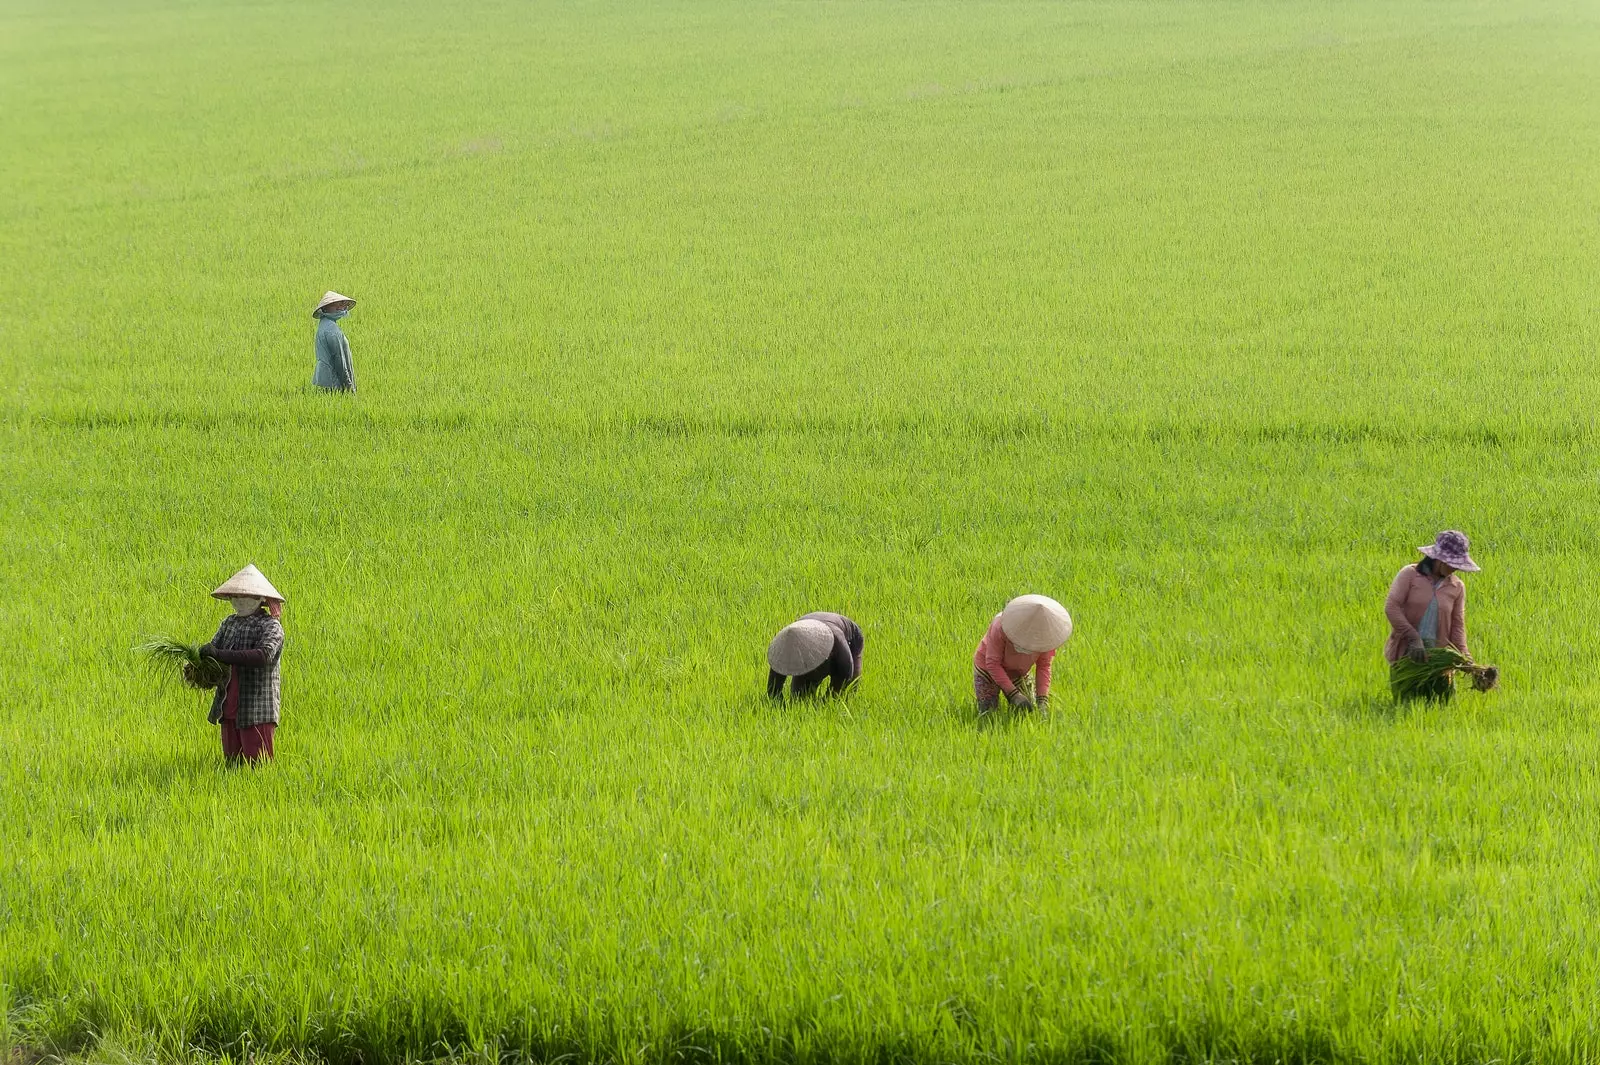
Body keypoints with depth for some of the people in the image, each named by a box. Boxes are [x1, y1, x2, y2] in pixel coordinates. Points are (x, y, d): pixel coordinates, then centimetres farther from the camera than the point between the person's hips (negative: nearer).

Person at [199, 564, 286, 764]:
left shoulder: (270, 626, -7)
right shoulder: (228, 624, 14)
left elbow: (264, 656, -25)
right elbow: (213, 648, 8)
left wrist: (220, 654, -29)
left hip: (257, 710, -6)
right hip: (229, 708, 6)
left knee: (257, 764, -7)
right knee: (233, 764, 8)